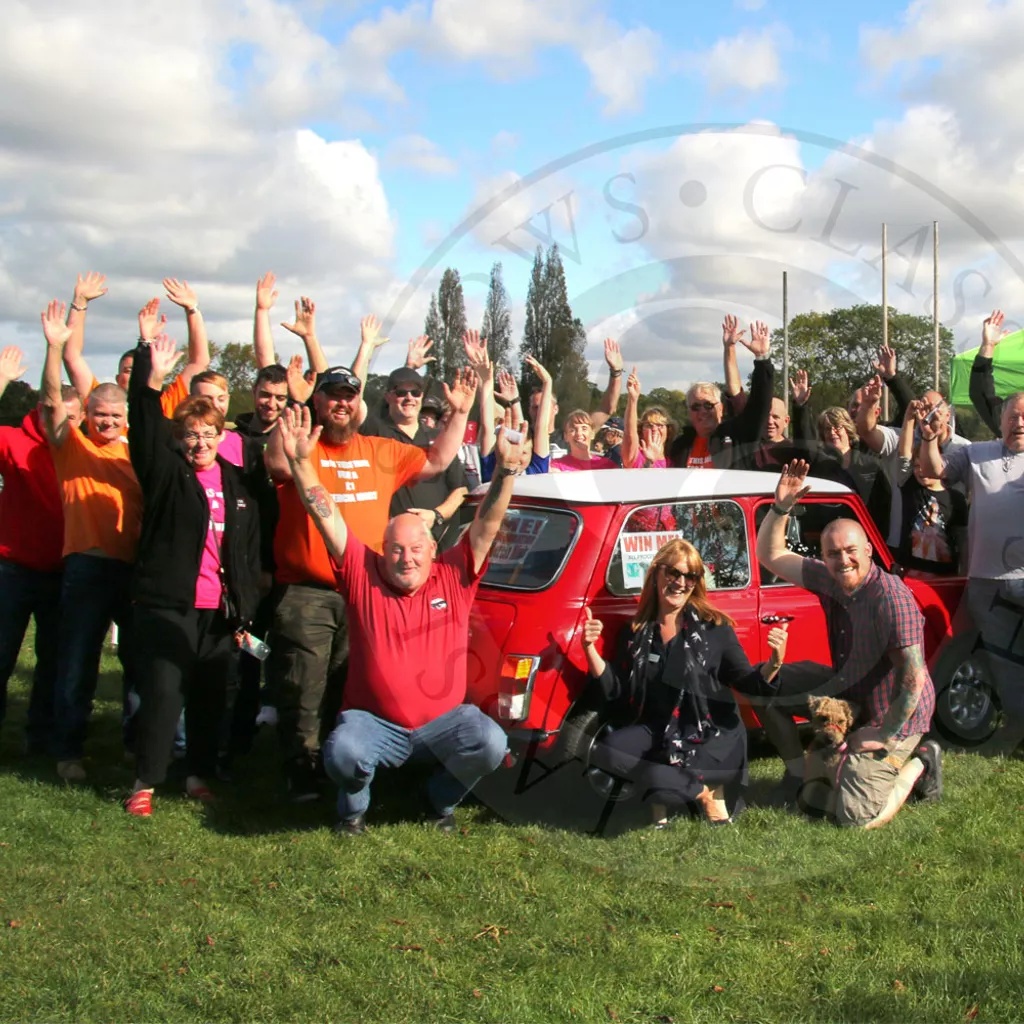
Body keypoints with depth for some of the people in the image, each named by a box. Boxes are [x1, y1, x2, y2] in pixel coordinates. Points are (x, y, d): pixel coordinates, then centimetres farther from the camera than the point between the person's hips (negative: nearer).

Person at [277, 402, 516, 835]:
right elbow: (327, 518, -7)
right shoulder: (362, 576, -1)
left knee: (491, 743, -26)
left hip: (444, 718, 1)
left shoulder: (455, 576, 1)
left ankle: (442, 800, 7)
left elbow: (486, 525, -7)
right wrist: (301, 463, -18)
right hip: (374, 720, -1)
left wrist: (505, 472, -22)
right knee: (342, 751, -32)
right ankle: (354, 806, 5)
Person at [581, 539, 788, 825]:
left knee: (657, 779, -30)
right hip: (657, 731, 5)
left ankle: (704, 790, 4)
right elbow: (615, 691, 3)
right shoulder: (636, 632, 3)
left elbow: (747, 683, -5)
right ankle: (698, 789, -7)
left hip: (713, 735, -5)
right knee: (604, 753, -22)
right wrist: (590, 649, -11)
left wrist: (774, 664, -26)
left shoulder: (714, 628, -6)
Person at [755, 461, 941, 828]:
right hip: (846, 691, 8)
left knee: (856, 818, -15)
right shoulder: (828, 579, -7)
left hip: (891, 714, -8)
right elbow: (771, 556, 2)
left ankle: (918, 760, 9)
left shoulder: (891, 598, -30)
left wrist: (885, 736, -23)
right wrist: (780, 508, -14)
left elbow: (914, 678, -30)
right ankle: (798, 771, 14)